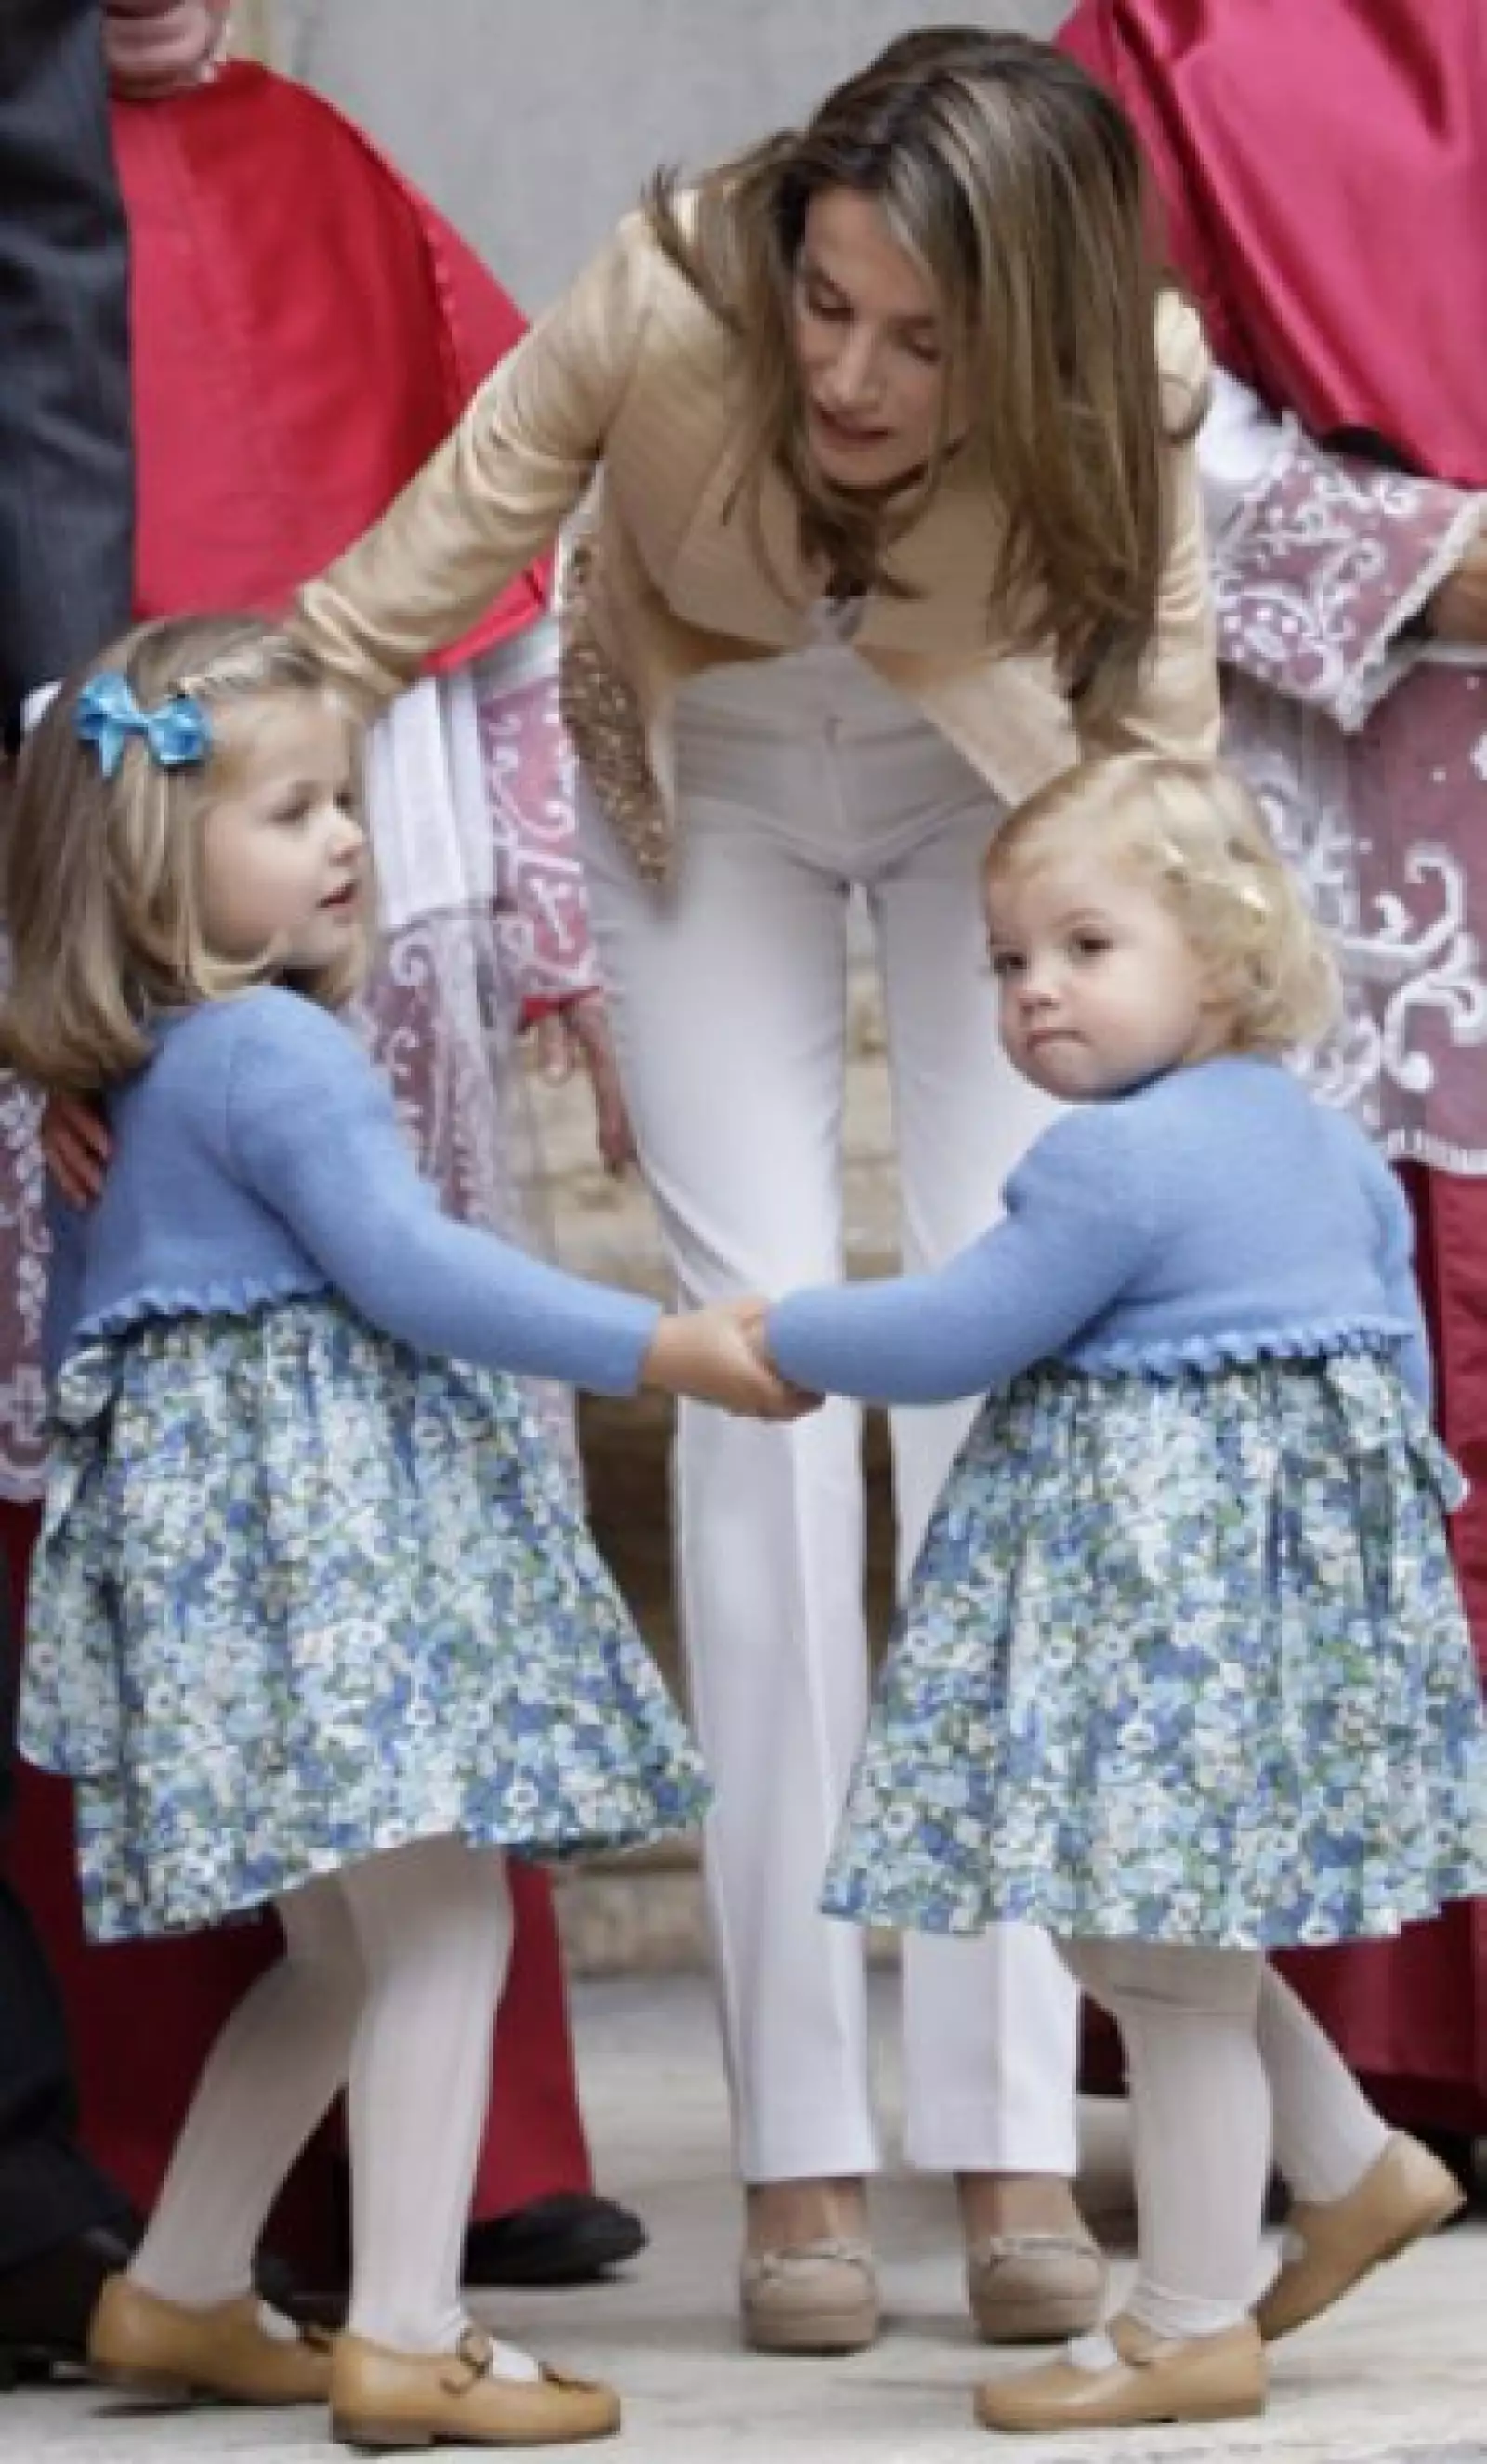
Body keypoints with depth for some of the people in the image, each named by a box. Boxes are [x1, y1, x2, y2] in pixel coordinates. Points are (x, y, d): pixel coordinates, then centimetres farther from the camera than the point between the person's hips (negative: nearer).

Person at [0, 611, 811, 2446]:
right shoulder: (279, 1053, -15)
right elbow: (414, 1272, -21)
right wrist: (668, 1351, -17)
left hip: (199, 1508, 10)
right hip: (319, 1518, -10)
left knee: (345, 1940, 18)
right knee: (443, 1916, -9)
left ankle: (177, 2295, 24)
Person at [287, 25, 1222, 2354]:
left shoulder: (1124, 393, -33)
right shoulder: (663, 310, -36)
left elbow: (1156, 762, -28)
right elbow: (373, 618, -31)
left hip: (996, 798, 1)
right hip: (708, 786, 0)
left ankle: (1015, 2136, -9)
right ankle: (801, 2145, -8)